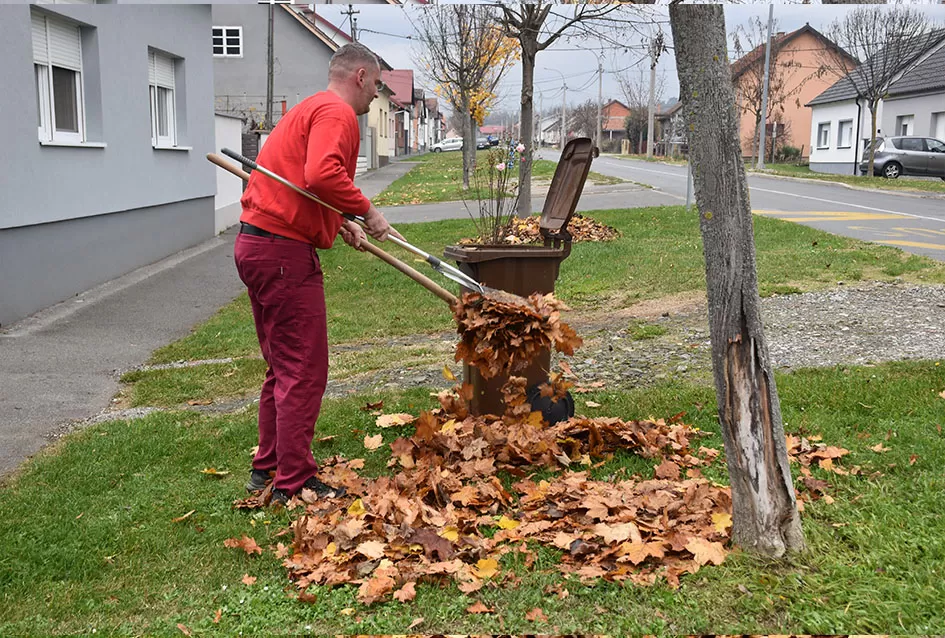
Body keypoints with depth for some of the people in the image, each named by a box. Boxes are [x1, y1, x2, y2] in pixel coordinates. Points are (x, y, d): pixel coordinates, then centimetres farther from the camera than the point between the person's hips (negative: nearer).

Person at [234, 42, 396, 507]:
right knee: (304, 371, -5)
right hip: (284, 252, -11)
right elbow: (323, 175, -28)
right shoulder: (337, 113, -10)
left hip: (258, 244, 11)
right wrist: (366, 211, -15)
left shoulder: (310, 110, 24)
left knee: (284, 366, 18)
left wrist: (340, 224, 17)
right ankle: (294, 482, 2)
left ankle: (268, 467, 27)